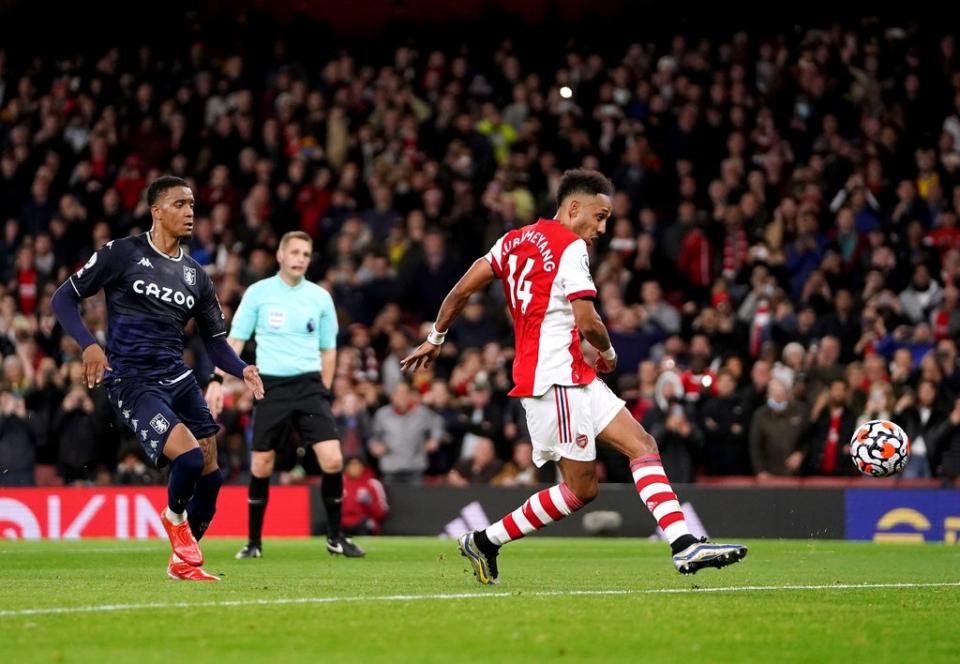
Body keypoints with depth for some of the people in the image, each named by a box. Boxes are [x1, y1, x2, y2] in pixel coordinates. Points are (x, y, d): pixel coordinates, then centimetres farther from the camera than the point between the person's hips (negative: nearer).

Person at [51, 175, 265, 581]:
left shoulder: (195, 275, 13)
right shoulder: (122, 254, -3)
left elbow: (216, 342, 16)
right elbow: (63, 298, -1)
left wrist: (242, 370, -5)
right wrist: (88, 344, -18)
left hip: (177, 377, 6)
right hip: (130, 382, -6)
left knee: (210, 476, 1)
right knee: (189, 457, -24)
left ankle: (182, 562, 23)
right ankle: (174, 517, 9)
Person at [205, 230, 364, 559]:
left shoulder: (320, 297, 7)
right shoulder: (258, 293, 1)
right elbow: (235, 340, 4)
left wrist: (324, 392, 11)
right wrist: (217, 380, -5)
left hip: (309, 386, 1)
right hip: (271, 386, -1)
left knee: (332, 460, -12)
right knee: (261, 467, 1)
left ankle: (335, 537, 3)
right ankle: (254, 542, 15)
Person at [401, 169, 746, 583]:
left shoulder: (515, 240, 15)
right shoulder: (570, 247, -11)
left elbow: (461, 291, 14)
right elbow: (588, 323, -16)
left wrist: (435, 339, 26)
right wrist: (608, 353, 4)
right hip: (556, 379, -10)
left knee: (642, 445, 1)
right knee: (581, 489, -6)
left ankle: (684, 546, -10)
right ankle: (485, 541, 3)